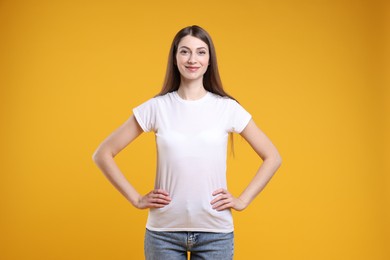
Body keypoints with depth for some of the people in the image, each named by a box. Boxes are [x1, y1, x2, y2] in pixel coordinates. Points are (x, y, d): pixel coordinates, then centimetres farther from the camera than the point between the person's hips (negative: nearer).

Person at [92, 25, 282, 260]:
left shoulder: (228, 108, -2)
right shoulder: (156, 107, -2)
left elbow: (272, 157, 6)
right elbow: (103, 154, 2)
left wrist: (242, 200, -1)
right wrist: (136, 199, -3)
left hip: (215, 231, 0)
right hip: (164, 231, 0)